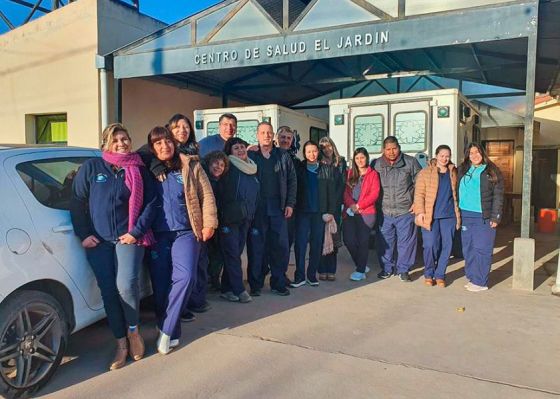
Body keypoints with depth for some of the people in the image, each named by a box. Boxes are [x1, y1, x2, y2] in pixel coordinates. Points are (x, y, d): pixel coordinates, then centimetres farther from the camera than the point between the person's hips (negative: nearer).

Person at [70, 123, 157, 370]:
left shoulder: (139, 170, 6)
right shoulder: (91, 167, 5)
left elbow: (151, 202, 3)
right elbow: (77, 202, 5)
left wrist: (136, 231, -6)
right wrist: (84, 234, -2)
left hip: (128, 237, -1)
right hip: (98, 240, 2)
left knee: (126, 284, -18)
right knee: (108, 291, 2)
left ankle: (133, 330, 11)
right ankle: (121, 343, 17)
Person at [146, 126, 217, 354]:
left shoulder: (190, 166, 6)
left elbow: (206, 196, 4)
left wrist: (209, 223, -3)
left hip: (186, 232, -1)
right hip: (157, 235, 2)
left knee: (184, 276, -18)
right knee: (160, 284, 1)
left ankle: (167, 331, -5)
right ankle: (172, 333, 18)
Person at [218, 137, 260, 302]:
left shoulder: (252, 168, 14)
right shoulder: (228, 167, -5)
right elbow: (221, 192, -10)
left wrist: (252, 215, 18)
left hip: (246, 218, 6)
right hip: (229, 218, -6)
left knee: (236, 252, 8)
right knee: (232, 253, -5)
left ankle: (227, 289, 16)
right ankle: (238, 289, 1)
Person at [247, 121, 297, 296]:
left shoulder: (283, 156, 10)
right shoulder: (250, 155, 3)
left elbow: (292, 180, 9)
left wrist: (290, 204, 2)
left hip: (278, 208, 2)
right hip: (256, 209, -2)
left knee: (281, 247, 4)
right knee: (256, 247, 2)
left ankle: (279, 283, 17)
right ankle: (255, 285, 14)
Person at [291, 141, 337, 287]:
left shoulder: (327, 169, 7)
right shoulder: (299, 169, 6)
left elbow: (332, 192, 4)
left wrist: (330, 211, -3)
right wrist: (293, 207, -7)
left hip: (320, 212, 1)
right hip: (303, 211, -1)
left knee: (317, 245, 5)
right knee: (300, 243, -5)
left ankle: (312, 275, 16)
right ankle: (299, 276, 2)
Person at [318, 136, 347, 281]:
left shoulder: (341, 163, 9)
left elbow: (342, 183, 3)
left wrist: (336, 201, -7)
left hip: (335, 204, 1)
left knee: (334, 236, 1)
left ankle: (331, 270, 6)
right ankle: (322, 270, 1)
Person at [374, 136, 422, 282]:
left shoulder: (410, 162, -1)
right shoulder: (376, 164, 4)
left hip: (406, 211, -1)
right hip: (384, 212, 2)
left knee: (406, 241, 5)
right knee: (385, 242, 9)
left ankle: (403, 269, 19)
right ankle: (387, 268, 26)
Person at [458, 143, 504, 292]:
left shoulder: (492, 172, 0)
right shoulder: (462, 170, 11)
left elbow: (498, 196, -3)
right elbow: (458, 191, 11)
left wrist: (495, 217, -9)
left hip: (484, 217, -4)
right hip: (466, 215, 4)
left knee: (482, 249, -3)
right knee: (468, 249, 8)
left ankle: (480, 282, 5)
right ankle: (471, 278, 19)